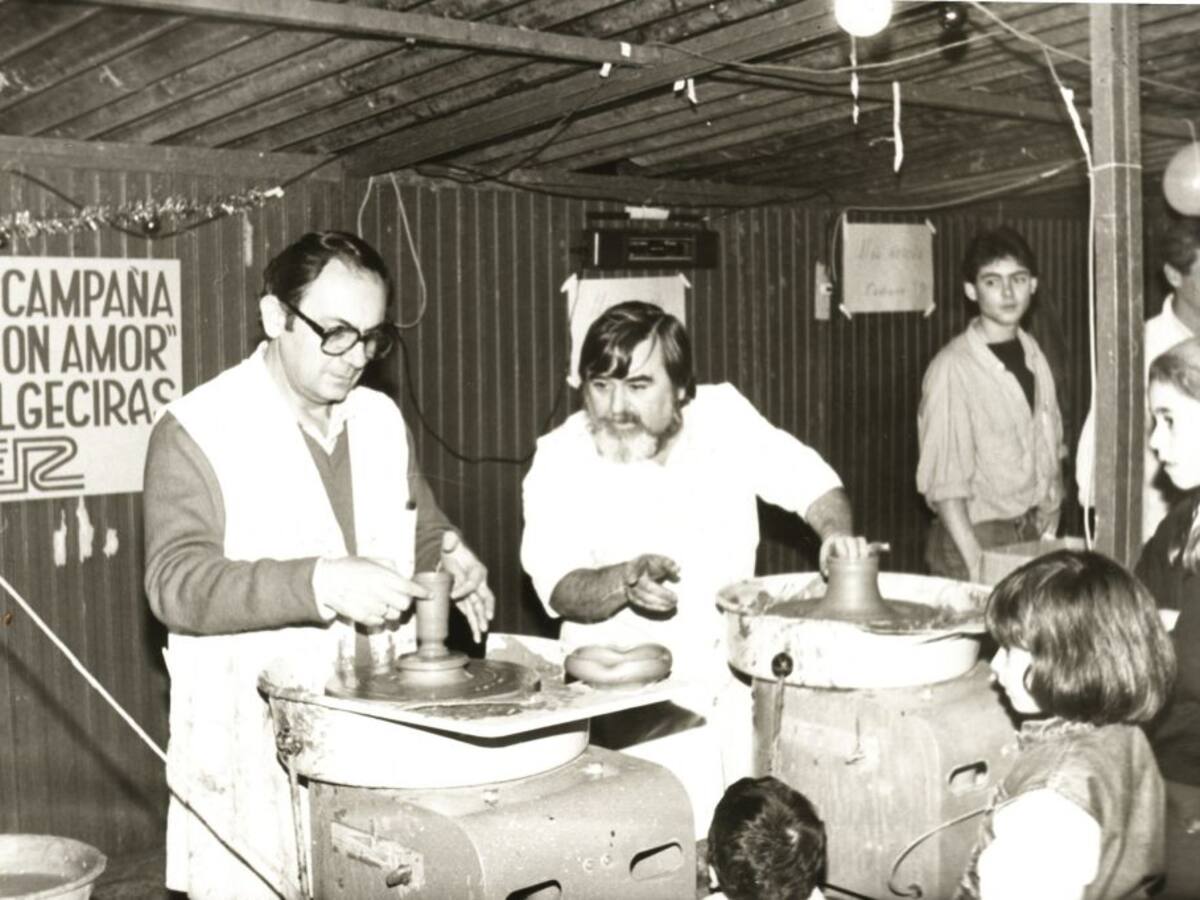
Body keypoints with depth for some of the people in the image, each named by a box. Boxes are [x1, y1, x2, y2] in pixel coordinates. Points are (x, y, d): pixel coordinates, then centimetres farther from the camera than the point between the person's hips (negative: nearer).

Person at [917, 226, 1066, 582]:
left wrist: (1050, 526, 5)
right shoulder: (952, 368, -14)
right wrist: (975, 561, -21)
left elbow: (1051, 445, 14)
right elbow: (943, 481, -16)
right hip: (978, 535, -6)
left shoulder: (1032, 353, 7)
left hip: (1033, 534, 6)